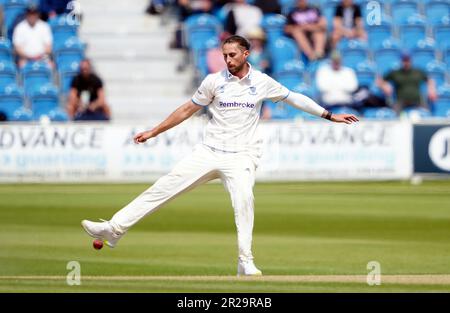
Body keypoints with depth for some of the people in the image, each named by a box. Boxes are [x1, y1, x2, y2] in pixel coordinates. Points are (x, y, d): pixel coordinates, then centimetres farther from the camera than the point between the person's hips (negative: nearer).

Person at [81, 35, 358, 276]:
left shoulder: (262, 83, 2)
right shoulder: (215, 81, 3)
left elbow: (294, 98, 13)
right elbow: (188, 110, 10)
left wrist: (330, 115, 12)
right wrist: (153, 132, 10)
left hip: (241, 156, -1)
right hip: (208, 152, 2)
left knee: (244, 199, -27)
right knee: (164, 187, -6)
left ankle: (246, 262, -20)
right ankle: (114, 229, -5)